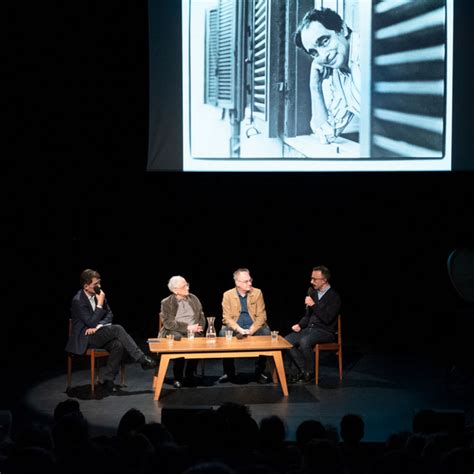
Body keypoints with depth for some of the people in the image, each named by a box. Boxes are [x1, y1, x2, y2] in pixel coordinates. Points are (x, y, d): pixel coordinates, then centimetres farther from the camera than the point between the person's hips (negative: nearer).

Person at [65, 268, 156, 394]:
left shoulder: (98, 294, 4)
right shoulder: (78, 301, -16)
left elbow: (109, 315, 10)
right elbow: (91, 322, -20)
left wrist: (98, 326, -9)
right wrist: (100, 304, -20)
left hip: (97, 334, 7)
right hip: (85, 338, -6)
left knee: (118, 345, -26)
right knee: (117, 329, -27)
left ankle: (108, 380, -17)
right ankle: (142, 359, -24)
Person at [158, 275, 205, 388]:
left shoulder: (193, 299, 16)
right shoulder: (166, 303, 3)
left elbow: (201, 316, 14)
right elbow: (168, 323, -8)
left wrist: (198, 328, -7)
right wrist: (187, 327, -16)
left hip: (194, 332, 3)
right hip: (174, 332, -3)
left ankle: (190, 375, -16)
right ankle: (177, 378, -22)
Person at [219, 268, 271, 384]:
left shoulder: (257, 293, 0)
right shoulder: (228, 295, -2)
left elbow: (261, 316, -3)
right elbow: (227, 318, -6)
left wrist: (252, 330, -19)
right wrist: (239, 329, -22)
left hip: (253, 328, 1)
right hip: (235, 328, 0)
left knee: (265, 333, -30)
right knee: (223, 333, -31)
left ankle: (260, 371, -14)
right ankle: (229, 372, -14)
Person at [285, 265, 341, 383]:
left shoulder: (334, 297, -11)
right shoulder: (312, 291, 11)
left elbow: (327, 319, -21)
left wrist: (313, 305, -22)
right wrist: (300, 325, 3)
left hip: (326, 332, -7)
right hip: (310, 329, 7)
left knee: (304, 341, -34)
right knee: (286, 341, -14)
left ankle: (309, 372, -14)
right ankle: (302, 370, -5)